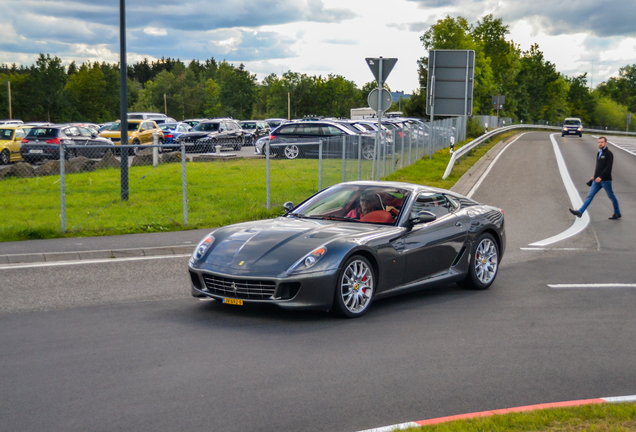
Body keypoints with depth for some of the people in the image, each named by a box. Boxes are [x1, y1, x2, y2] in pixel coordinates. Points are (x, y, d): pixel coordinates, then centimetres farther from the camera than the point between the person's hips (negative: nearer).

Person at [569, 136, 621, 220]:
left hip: (605, 180, -7)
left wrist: (601, 177, -25)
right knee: (590, 195, -1)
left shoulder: (608, 154, -10)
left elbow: (608, 168, -19)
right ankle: (580, 212, -8)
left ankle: (617, 213, 20)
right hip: (597, 180, 7)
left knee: (611, 196, 5)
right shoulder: (599, 153, 15)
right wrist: (594, 176, 22)